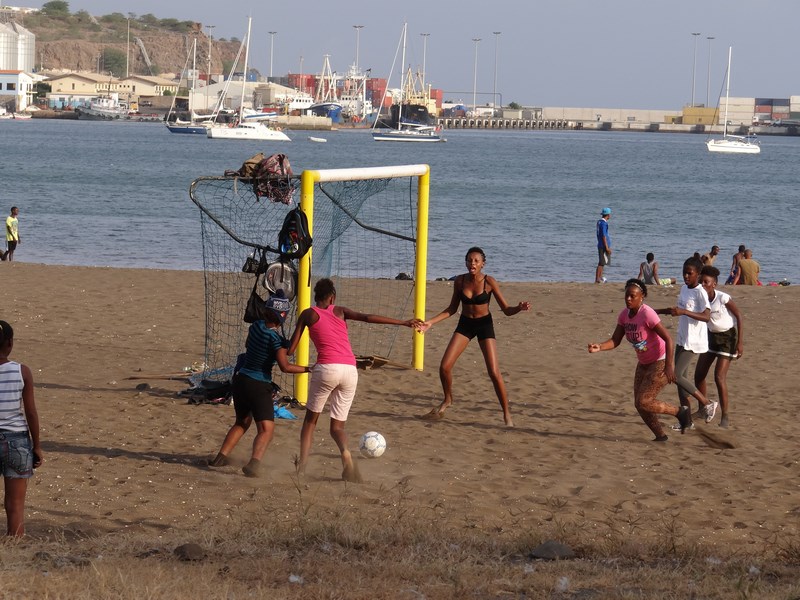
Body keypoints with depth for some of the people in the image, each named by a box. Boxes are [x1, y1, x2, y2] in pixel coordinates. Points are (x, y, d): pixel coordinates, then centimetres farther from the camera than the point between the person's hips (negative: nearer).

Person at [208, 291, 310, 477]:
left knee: (242, 421, 26)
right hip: (259, 385, -7)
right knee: (266, 428, -10)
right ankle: (254, 462, -32)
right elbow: (285, 367, -21)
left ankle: (221, 457, 22)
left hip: (241, 379, 7)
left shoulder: (256, 326, 1)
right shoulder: (276, 338, -19)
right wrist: (308, 368, -12)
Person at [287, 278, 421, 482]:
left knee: (310, 420, 16)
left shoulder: (308, 314, 12)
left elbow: (291, 349, 9)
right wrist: (403, 323, 5)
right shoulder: (340, 311, 18)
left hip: (327, 368, -2)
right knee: (337, 425, 11)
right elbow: (368, 318, 6)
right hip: (350, 370, 2)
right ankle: (345, 453, -21)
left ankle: (301, 466, 3)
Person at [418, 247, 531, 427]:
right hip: (465, 324, 3)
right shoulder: (460, 281, -7)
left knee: (494, 372, -13)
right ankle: (447, 400, 24)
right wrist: (431, 322, 0)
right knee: (444, 367, -5)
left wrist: (519, 308, -33)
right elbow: (452, 308, 6)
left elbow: (506, 310, -12)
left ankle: (507, 415, 0)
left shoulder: (489, 282, -16)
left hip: (484, 324, -3)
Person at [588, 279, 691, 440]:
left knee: (643, 402, -13)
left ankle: (680, 411, 6)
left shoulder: (647, 314, -25)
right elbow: (615, 340, -3)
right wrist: (599, 347, -22)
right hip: (644, 364, 8)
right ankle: (660, 436, 23)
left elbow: (668, 339, -26)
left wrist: (668, 366, -29)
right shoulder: (624, 314, -3)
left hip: (661, 363, -8)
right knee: (639, 404, 6)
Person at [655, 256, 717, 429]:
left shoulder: (700, 292, -16)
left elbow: (706, 316, -28)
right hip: (682, 339, 9)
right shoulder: (684, 288, 10)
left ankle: (706, 403, -2)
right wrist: (656, 311, 28)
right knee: (682, 377, 9)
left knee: (676, 375, -13)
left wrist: (683, 311, -36)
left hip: (693, 342, -9)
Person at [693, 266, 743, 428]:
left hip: (727, 337, -6)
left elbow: (739, 316, -16)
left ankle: (724, 416, -5)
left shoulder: (723, 298, -24)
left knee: (719, 377, -15)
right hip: (711, 336, 6)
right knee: (699, 375, 7)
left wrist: (740, 342, -17)